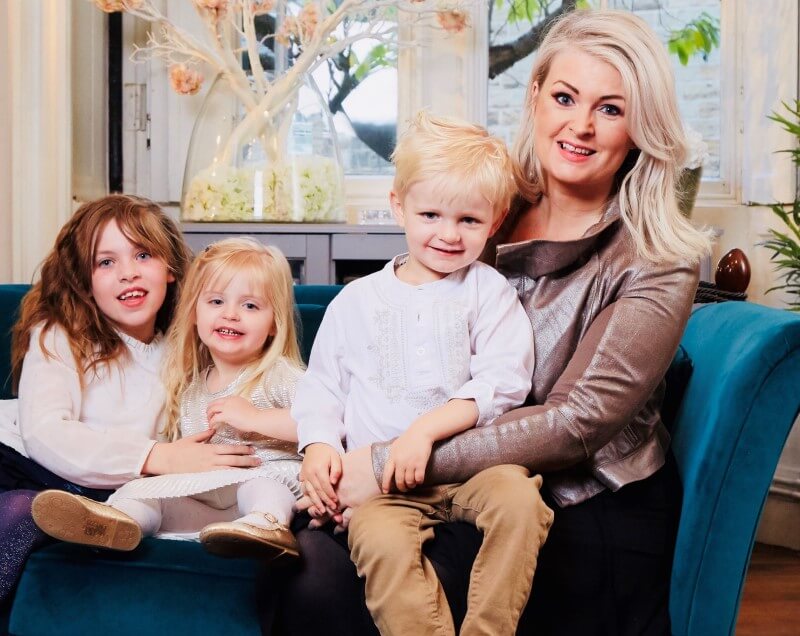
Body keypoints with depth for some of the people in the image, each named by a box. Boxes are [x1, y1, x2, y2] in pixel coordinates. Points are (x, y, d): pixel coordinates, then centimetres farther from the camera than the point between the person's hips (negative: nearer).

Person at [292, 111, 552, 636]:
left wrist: (428, 427, -17)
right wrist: (319, 445, -3)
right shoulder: (356, 301, 14)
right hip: (380, 474, 0)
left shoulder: (489, 291, 8)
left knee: (519, 499, -30)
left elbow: (504, 382, -4)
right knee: (380, 539, -31)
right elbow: (322, 385, 18)